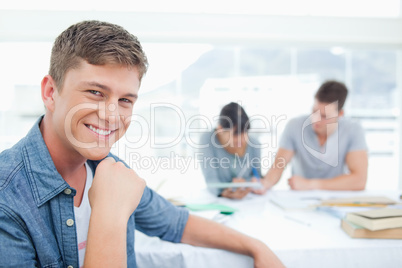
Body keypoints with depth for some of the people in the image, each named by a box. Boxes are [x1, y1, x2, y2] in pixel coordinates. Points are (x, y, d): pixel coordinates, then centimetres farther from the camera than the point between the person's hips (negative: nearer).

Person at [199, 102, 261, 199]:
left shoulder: (253, 144, -3)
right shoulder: (208, 140, -13)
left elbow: (257, 177, 4)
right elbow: (211, 179, -20)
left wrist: (245, 182, -18)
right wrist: (223, 192, -41)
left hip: (247, 199, 3)